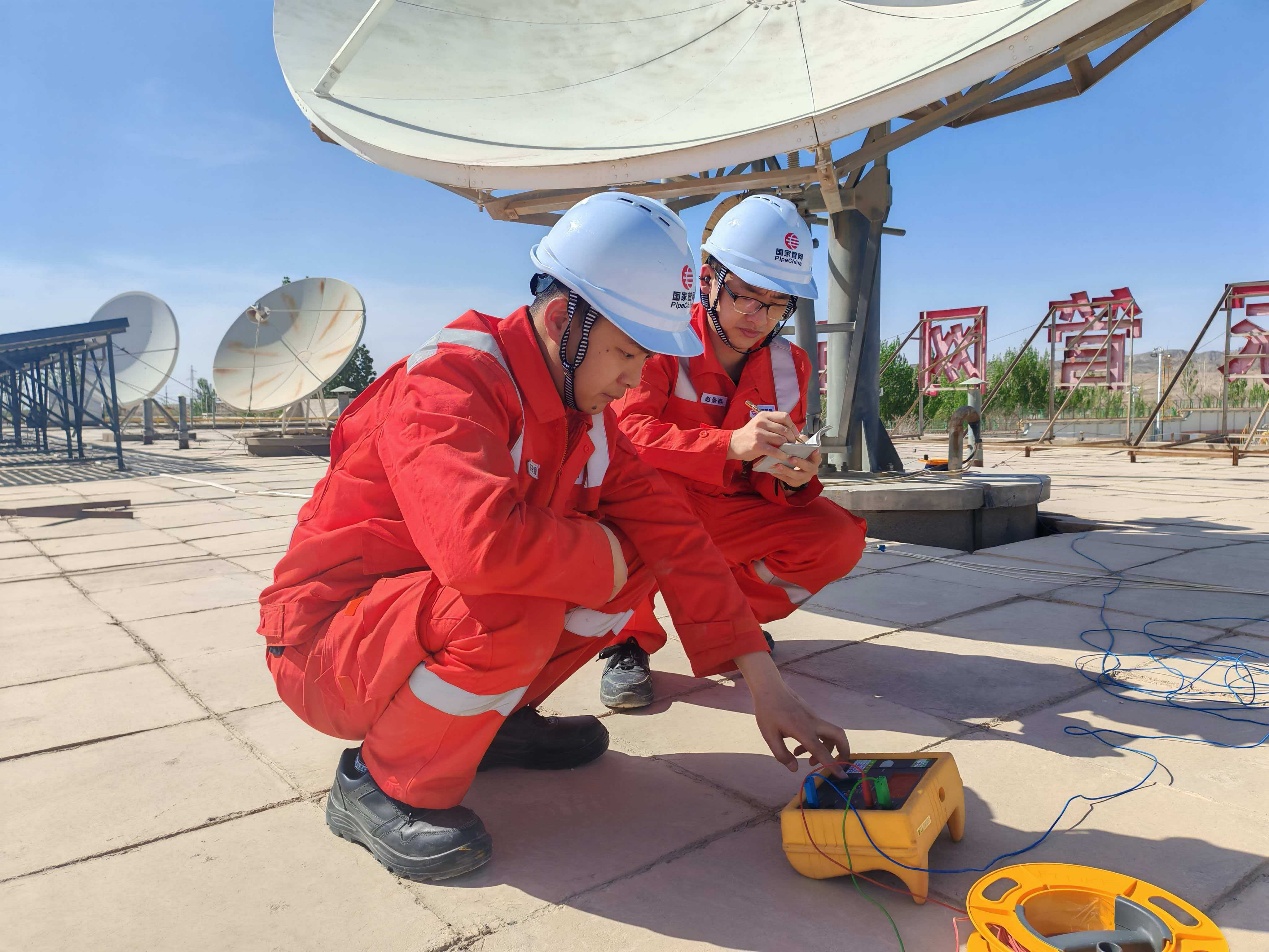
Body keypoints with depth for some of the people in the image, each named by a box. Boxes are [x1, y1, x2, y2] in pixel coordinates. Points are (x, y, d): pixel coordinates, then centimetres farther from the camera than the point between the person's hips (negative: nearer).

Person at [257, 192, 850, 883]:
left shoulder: (585, 411, -2)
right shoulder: (449, 383, -26)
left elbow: (667, 533, -6)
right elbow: (481, 541, -44)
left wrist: (764, 682, -10)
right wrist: (604, 555, -24)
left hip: (438, 616, 7)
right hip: (328, 640, -7)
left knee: (631, 565, -6)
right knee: (514, 609, -35)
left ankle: (496, 716, 8)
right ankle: (380, 784, -9)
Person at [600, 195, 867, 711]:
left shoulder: (790, 365, 0)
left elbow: (767, 482, 2)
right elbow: (625, 431, -30)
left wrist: (790, 478, -24)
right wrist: (731, 444, -43)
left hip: (726, 518, 5)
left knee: (841, 537, -15)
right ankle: (630, 639, -17)